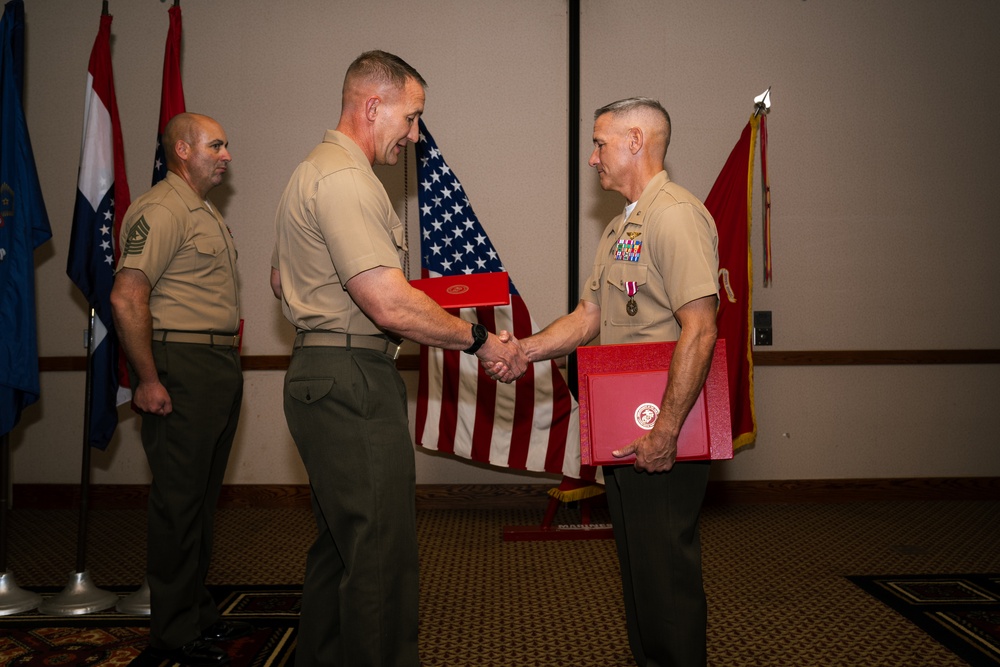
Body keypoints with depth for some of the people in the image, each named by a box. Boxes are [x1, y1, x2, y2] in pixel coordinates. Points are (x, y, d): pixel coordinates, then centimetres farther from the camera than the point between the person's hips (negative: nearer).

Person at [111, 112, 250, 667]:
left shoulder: (205, 212, 20)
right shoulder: (160, 210, -12)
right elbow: (126, 297, -21)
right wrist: (147, 381, -22)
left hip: (221, 368, 10)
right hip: (182, 372, -10)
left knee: (203, 497, 15)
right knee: (178, 501, -3)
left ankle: (199, 613, 27)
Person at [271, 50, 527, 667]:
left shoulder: (314, 171, 20)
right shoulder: (345, 179, -16)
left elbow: (282, 281, 28)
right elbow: (390, 305, -23)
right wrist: (480, 340, -14)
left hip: (319, 374, 11)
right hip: (353, 383, -11)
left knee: (342, 541, 19)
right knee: (381, 558, -7)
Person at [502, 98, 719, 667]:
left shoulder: (676, 214, -15)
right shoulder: (621, 229, 17)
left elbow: (699, 331, -23)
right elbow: (589, 317, 17)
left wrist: (665, 432, -25)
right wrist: (524, 349, 2)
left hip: (666, 434, -10)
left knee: (666, 570, -1)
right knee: (636, 565, 19)